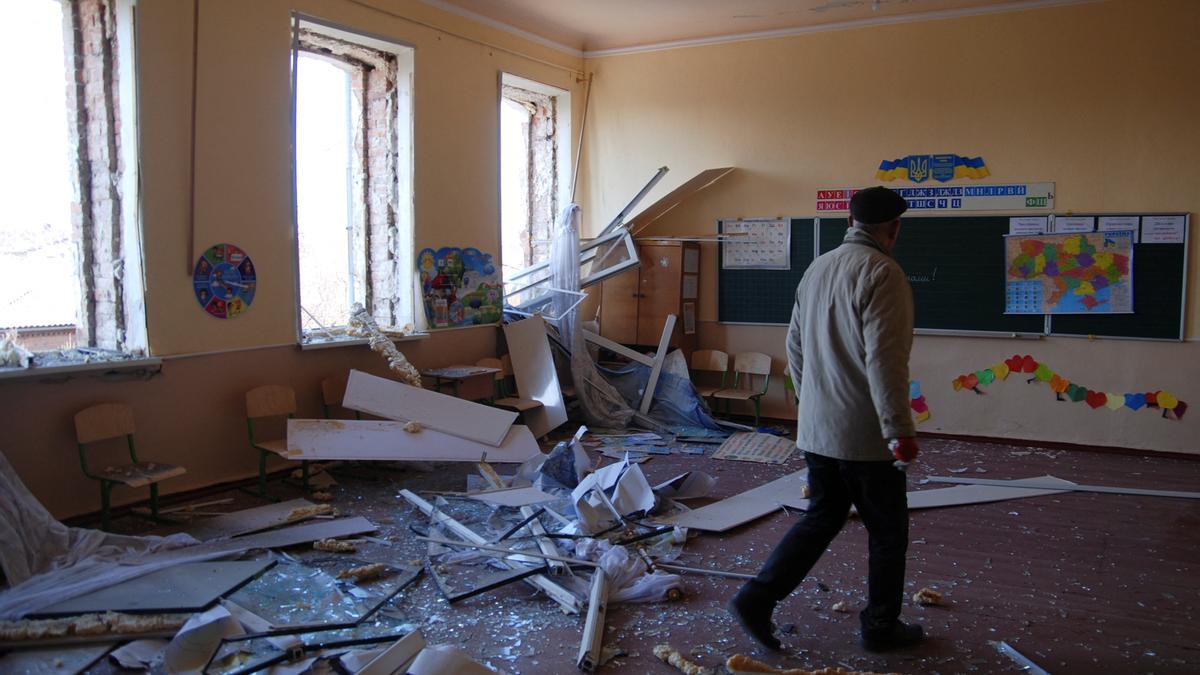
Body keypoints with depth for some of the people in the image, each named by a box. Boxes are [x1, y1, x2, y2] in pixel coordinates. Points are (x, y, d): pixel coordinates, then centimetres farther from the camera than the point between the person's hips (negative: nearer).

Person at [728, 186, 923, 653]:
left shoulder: (817, 269, 9)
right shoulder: (882, 273, -16)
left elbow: (795, 347, 16)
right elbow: (884, 360, -23)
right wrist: (900, 430, -19)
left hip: (816, 429, 8)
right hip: (864, 434, -7)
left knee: (821, 518, 18)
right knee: (887, 531, 11)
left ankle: (756, 599, 12)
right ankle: (881, 627, 24)